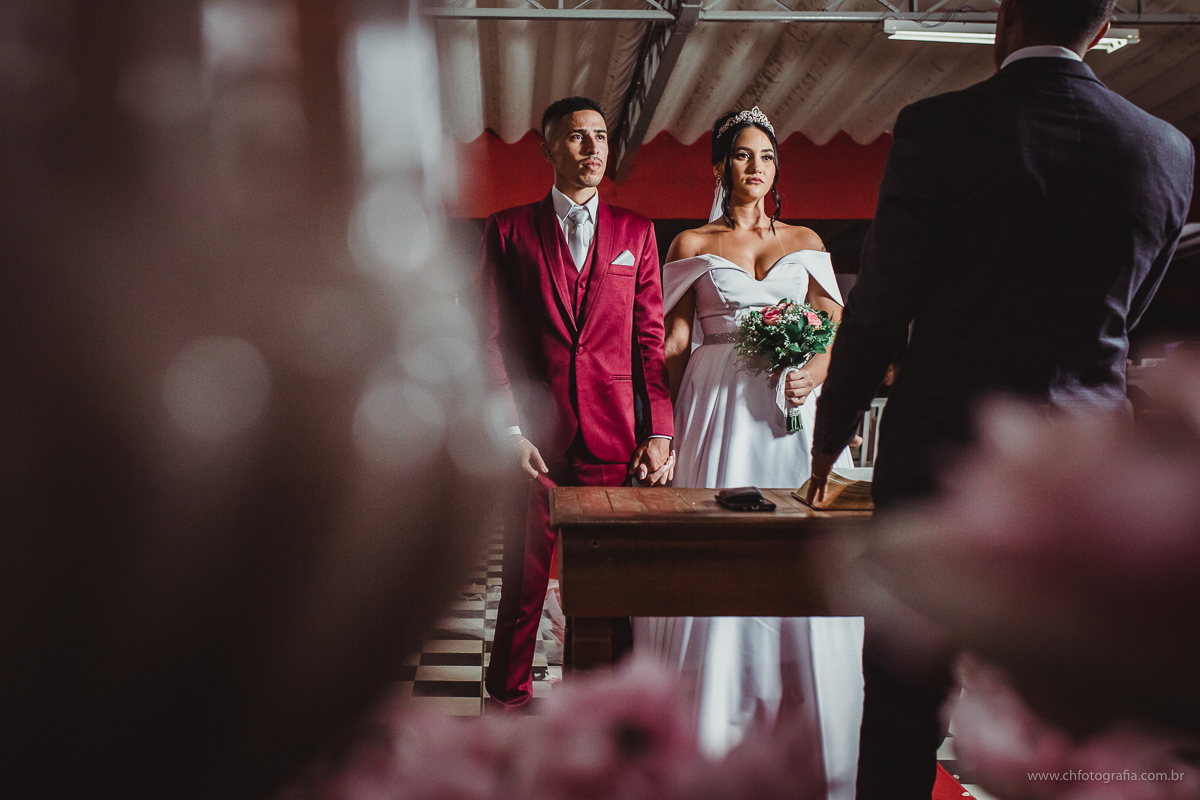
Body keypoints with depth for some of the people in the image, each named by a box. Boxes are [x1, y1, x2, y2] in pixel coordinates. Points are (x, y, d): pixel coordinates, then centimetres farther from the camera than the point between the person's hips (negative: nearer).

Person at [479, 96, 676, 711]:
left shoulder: (635, 232, 11)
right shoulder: (508, 230, 6)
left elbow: (651, 337, 8)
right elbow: (494, 338, 3)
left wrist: (659, 432, 1)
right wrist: (510, 430, -6)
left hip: (614, 439, 1)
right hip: (536, 435, -1)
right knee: (524, 578, 6)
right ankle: (508, 696, 24)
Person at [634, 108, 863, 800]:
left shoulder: (806, 242, 14)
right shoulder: (691, 245, 9)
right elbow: (674, 342, 5)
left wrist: (817, 370, -10)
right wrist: (663, 427, -2)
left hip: (796, 413, 2)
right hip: (719, 412, -1)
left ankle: (818, 744, 13)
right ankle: (718, 731, 8)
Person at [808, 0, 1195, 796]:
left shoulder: (939, 127, -9)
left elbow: (879, 307, -6)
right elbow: (1123, 318, 13)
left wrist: (830, 435, 7)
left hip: (941, 454, -3)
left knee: (904, 706, 10)